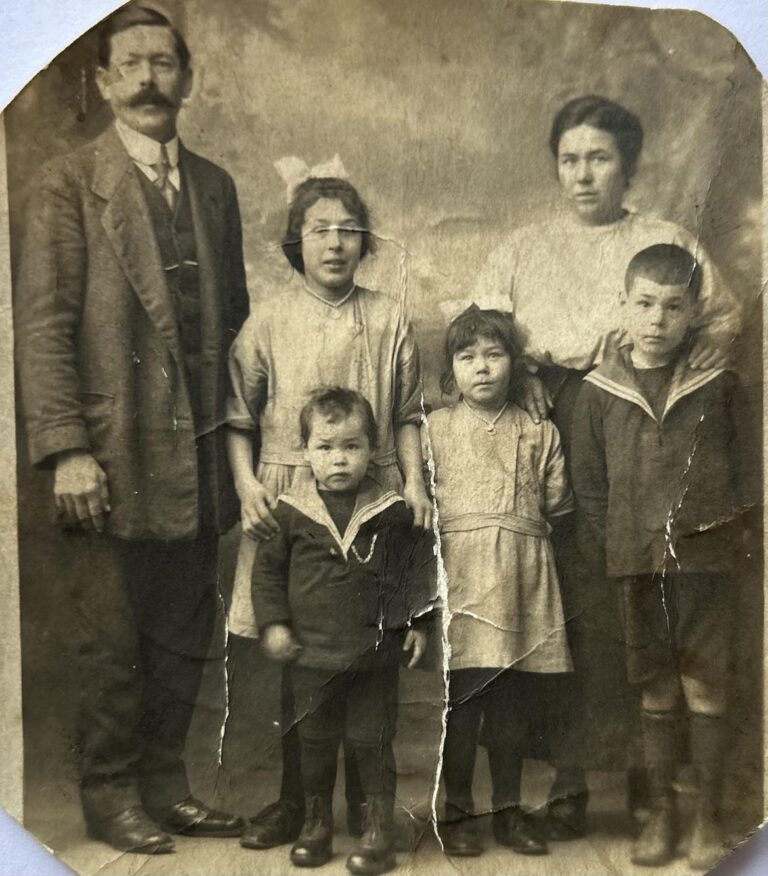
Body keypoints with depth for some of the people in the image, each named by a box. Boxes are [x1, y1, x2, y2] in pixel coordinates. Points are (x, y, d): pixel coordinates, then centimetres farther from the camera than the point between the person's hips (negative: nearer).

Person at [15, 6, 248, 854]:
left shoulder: (214, 185, 14)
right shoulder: (69, 184, -2)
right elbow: (43, 325, -8)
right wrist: (66, 450, -15)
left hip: (199, 450, 5)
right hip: (116, 453, -5)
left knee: (183, 635, 12)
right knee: (113, 640, 5)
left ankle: (164, 784, 27)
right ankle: (110, 793, 22)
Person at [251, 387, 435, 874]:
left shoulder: (392, 512, -5)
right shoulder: (292, 511, -4)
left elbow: (419, 568, 6)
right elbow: (268, 568, 5)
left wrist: (418, 623, 2)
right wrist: (273, 623, -2)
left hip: (376, 656, -1)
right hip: (312, 656, 1)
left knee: (373, 743, 8)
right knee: (315, 743, 15)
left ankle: (380, 830, 24)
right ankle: (317, 824, 33)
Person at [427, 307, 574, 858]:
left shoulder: (539, 433, 11)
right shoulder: (435, 429, 6)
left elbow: (558, 503, 8)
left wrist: (520, 529, -1)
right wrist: (462, 527, -5)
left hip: (524, 582, 2)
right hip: (460, 578, -2)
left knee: (514, 704, 10)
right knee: (461, 701, 1)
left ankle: (509, 809, 25)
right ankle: (457, 811, 17)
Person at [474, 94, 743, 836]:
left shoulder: (668, 242, 13)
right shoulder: (522, 249, 17)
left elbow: (725, 316, 13)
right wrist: (520, 374, -5)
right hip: (555, 442, 1)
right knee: (567, 606, -2)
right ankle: (570, 771, 7)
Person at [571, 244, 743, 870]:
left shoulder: (718, 384, -1)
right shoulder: (600, 391, 1)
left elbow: (741, 464, 8)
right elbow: (589, 483, 5)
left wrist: (721, 518, -2)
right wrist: (611, 546, 0)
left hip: (705, 559, -1)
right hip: (636, 565, 1)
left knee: (705, 690, 4)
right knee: (657, 694, 10)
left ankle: (709, 815, 20)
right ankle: (662, 811, 24)